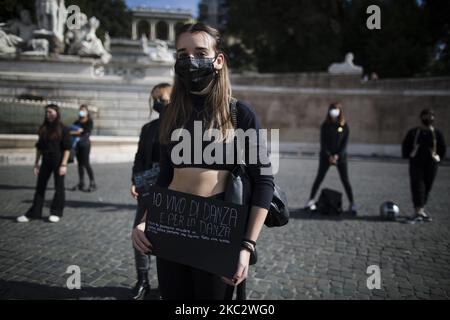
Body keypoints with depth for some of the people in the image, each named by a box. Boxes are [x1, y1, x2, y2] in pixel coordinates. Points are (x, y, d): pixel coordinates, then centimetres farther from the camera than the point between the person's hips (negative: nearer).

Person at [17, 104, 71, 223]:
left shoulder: (63, 129, -6)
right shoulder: (43, 128, 8)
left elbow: (67, 148, -9)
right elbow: (39, 147, 11)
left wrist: (64, 164, -15)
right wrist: (36, 163, 8)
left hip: (58, 162, -5)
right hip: (46, 161, 5)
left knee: (59, 187, 5)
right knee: (40, 186, 6)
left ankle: (56, 213, 16)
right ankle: (33, 213, 12)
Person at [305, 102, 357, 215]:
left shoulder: (344, 126, -2)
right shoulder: (325, 126, -2)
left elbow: (345, 143, -4)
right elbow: (323, 142, -4)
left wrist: (337, 155, -15)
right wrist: (329, 156, -13)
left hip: (340, 156, 0)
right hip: (326, 155, 0)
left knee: (345, 180, -1)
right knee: (319, 178, 2)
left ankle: (352, 204, 6)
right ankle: (311, 200, 11)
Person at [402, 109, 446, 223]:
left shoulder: (437, 133, 6)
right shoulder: (413, 132, 4)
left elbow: (443, 148, 12)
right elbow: (405, 145, 10)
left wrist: (438, 158, 5)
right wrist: (408, 156, 2)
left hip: (431, 164, 1)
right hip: (416, 163, -1)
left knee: (427, 188, 7)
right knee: (417, 186, -11)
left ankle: (421, 210, 21)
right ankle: (418, 211, -14)